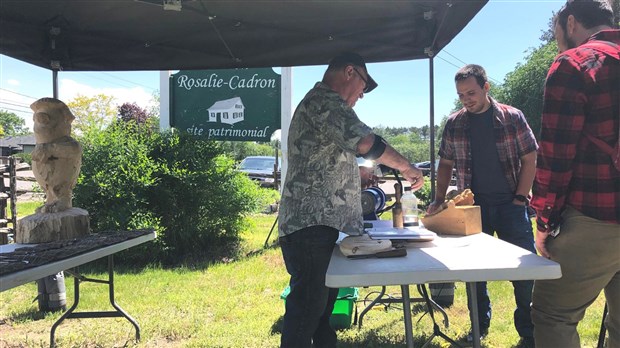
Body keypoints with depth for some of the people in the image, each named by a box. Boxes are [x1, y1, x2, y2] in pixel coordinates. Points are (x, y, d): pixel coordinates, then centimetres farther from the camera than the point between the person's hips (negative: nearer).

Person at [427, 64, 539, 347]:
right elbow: (445, 164, 10)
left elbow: (530, 160, 0)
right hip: (473, 205, 2)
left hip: (510, 204, -2)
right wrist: (439, 199, 1)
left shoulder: (512, 117, -1)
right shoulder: (454, 124, 5)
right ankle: (480, 325, 23)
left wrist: (520, 199, -7)